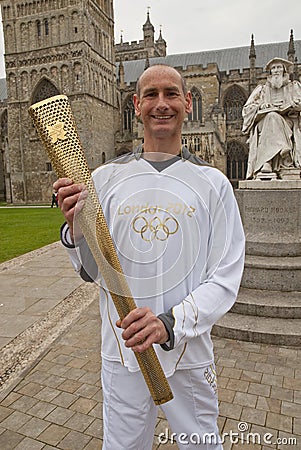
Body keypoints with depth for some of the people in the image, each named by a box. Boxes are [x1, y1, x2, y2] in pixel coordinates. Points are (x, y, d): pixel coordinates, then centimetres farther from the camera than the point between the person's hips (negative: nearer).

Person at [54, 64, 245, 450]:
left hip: (190, 353, 0)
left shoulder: (212, 183, -6)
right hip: (122, 352, 1)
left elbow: (225, 278, -8)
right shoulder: (104, 178, -3)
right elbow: (92, 272, 0)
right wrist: (75, 228, -20)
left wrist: (170, 324, -23)